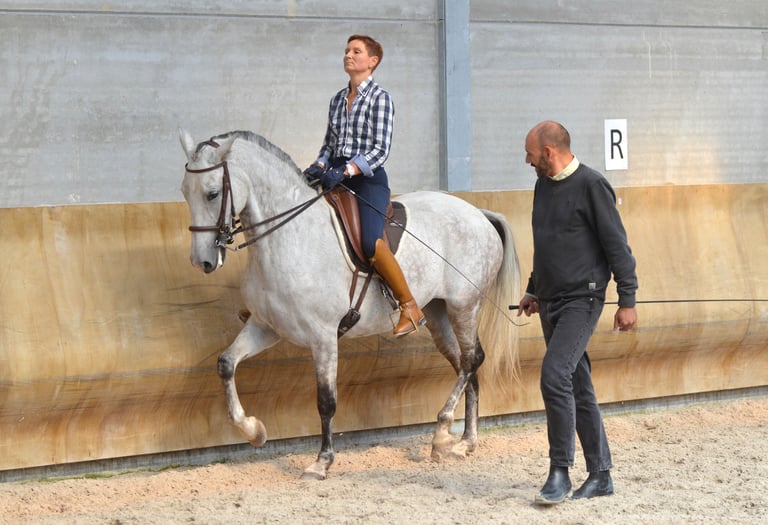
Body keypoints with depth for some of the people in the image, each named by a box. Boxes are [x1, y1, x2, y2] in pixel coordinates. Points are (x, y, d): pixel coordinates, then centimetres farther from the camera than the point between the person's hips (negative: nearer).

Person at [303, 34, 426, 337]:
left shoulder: (379, 98, -4)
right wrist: (318, 167, 1)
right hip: (337, 176, 8)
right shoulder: (338, 99, 16)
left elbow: (381, 149, -11)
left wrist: (346, 171, -23)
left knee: (370, 242, -29)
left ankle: (410, 308, -20)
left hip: (368, 179, -8)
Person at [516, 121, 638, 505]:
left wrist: (627, 301, -13)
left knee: (555, 375, -21)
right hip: (550, 302, 8)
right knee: (578, 387, 10)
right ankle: (600, 476, 16)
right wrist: (533, 291, 27)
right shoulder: (543, 186, 13)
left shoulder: (591, 185, -11)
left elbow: (617, 246, -11)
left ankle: (559, 472, -15)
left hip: (581, 300, -8)